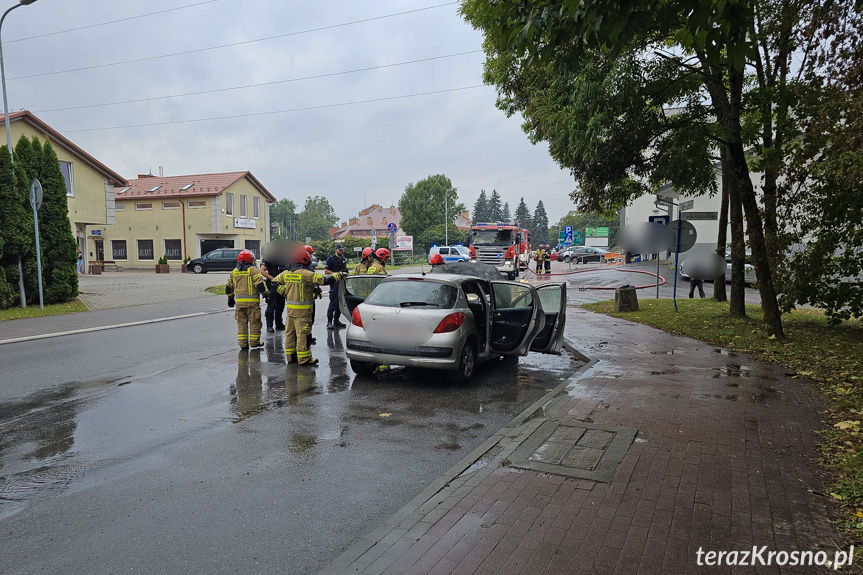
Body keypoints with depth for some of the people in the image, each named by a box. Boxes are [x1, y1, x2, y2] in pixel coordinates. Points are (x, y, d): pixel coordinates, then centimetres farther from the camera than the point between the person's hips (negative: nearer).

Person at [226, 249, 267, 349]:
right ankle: (254, 342, 12)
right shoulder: (253, 270, -5)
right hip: (252, 301, -5)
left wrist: (230, 299, 31)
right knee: (254, 322, 6)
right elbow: (260, 284, -13)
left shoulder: (234, 272, 13)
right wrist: (265, 294, 1)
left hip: (239, 301, 5)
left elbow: (229, 288, 19)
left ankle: (243, 343, 11)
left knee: (241, 322, 10)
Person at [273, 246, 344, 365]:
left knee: (290, 332, 15)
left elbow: (275, 282, 18)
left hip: (290, 307, 8)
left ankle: (291, 356, 24)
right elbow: (324, 280, -21)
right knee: (303, 333, -2)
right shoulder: (305, 274, -18)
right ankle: (304, 358, 4)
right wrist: (338, 275, -8)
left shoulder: (286, 273, 5)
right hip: (302, 310, -8)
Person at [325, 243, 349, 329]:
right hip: (334, 283, -7)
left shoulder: (343, 259, 19)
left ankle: (336, 320, 18)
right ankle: (329, 321, -5)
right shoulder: (331, 259, -2)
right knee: (333, 303, -10)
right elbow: (326, 271, -8)